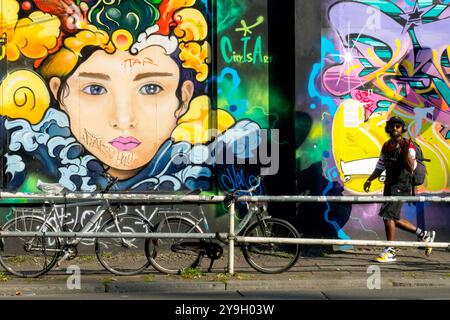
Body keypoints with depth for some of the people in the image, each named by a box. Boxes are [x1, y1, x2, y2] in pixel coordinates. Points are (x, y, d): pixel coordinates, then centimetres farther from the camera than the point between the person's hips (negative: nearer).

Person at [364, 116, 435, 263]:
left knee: (388, 215, -13)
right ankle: (424, 235, 27)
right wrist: (369, 180, 12)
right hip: (390, 185, 8)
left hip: (401, 186, -8)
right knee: (394, 219, 12)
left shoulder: (408, 145, -10)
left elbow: (411, 168, -22)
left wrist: (406, 151, -35)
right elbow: (380, 166, 21)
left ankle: (391, 251, -3)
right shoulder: (386, 146, 12)